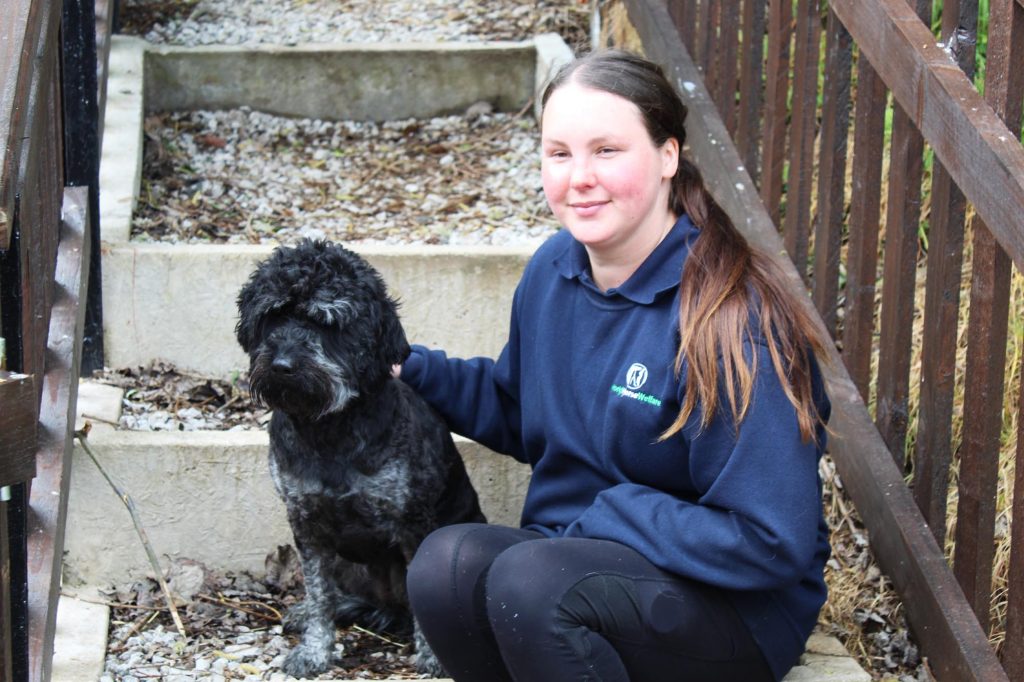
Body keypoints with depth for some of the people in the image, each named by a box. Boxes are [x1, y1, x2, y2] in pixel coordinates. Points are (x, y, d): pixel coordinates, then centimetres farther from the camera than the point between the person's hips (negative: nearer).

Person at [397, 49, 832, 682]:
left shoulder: (731, 321, -22)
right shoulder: (554, 268, 2)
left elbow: (770, 543, -21)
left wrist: (603, 515, -17)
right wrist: (413, 370, 7)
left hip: (736, 611, -6)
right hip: (574, 555, 6)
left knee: (529, 579, -33)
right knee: (445, 564, -24)